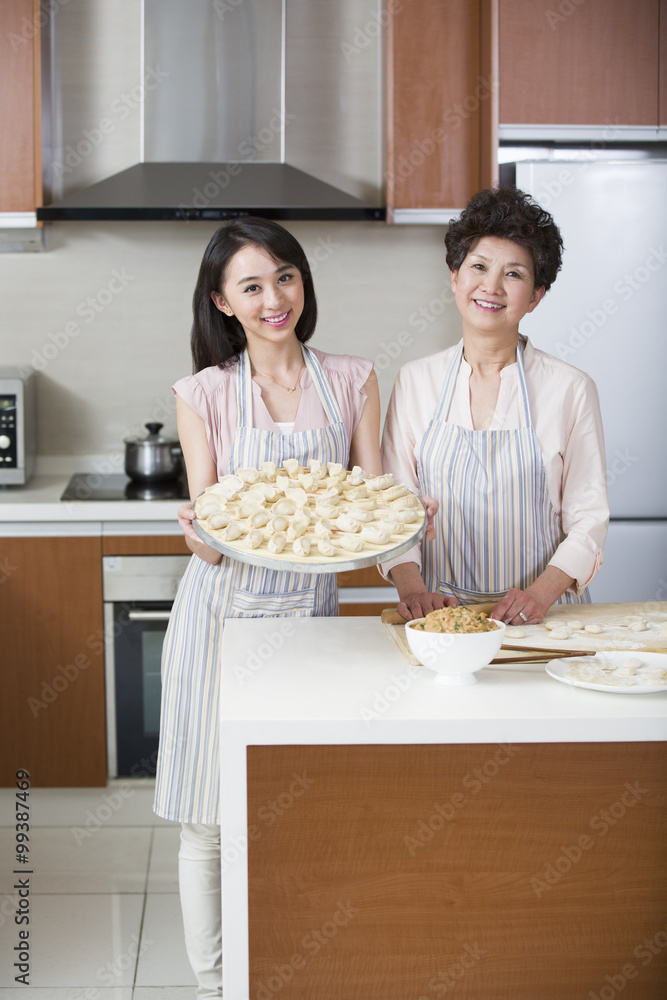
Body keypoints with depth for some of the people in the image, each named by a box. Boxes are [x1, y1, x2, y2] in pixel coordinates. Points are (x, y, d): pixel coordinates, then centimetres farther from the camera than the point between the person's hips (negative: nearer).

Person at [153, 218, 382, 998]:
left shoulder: (352, 381, 3)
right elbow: (205, 542, -5)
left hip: (312, 610, 1)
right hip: (224, 610, -1)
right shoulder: (203, 394, -2)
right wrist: (201, 530, -28)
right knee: (210, 819, 3)